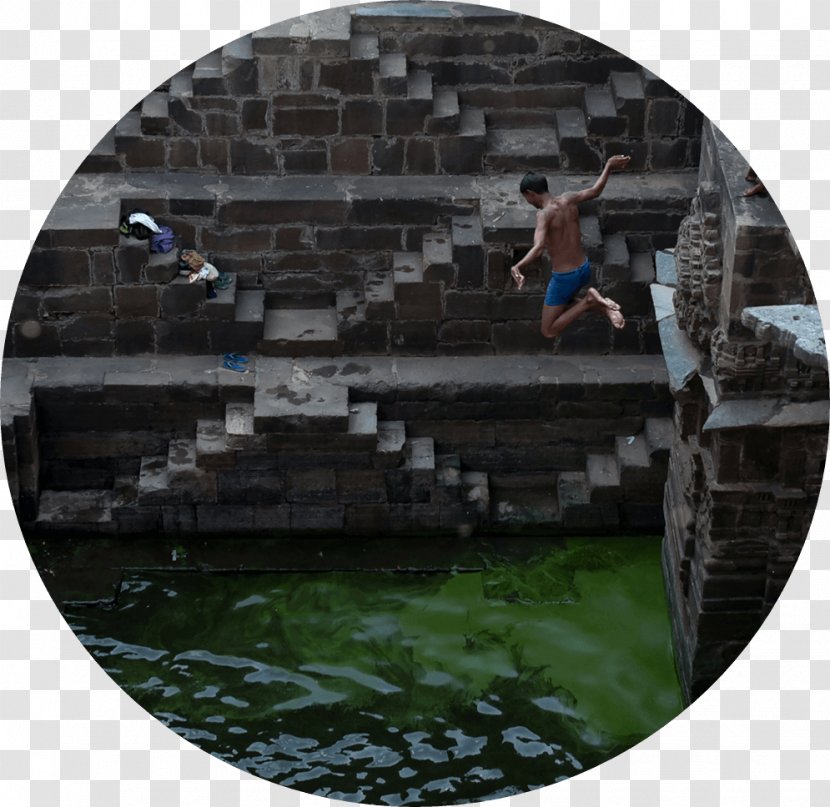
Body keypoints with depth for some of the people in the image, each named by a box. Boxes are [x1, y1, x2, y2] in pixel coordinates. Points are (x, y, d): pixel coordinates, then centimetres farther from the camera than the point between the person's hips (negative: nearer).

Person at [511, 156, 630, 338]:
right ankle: (603, 307, 8)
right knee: (564, 304, 34)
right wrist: (608, 166, 28)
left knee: (549, 332, 8)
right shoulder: (568, 199, -5)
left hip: (564, 278, -7)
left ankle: (588, 301, -9)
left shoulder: (544, 214, -24)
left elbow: (538, 247, -41)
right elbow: (595, 191, 11)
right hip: (584, 269, 7)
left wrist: (517, 267, -56)